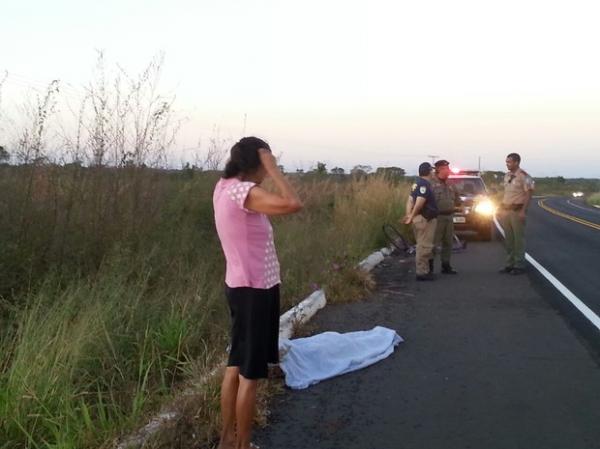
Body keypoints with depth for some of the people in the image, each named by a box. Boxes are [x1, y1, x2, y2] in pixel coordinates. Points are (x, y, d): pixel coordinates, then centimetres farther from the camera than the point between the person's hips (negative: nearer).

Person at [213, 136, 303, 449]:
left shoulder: (224, 186, 6)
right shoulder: (243, 191, -21)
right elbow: (292, 204, -32)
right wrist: (273, 167, -20)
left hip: (239, 285, 10)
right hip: (255, 289, -10)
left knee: (236, 366, 18)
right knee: (250, 374, 2)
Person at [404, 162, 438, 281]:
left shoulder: (417, 184, 14)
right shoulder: (425, 184, -17)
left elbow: (410, 200, 8)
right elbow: (419, 203, -22)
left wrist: (409, 214, 0)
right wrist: (411, 216, -15)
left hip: (419, 218, 10)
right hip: (425, 219, -10)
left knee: (422, 245, 17)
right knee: (425, 246, -6)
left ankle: (424, 270, 26)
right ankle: (422, 272, -2)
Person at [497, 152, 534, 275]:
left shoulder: (523, 176, -11)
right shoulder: (507, 176, 13)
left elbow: (529, 194, -13)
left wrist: (523, 211, -20)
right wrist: (501, 209, 15)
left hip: (517, 211, -8)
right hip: (506, 210, 8)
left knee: (518, 238, -3)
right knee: (508, 239, 11)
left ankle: (519, 265, 3)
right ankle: (510, 264, 19)